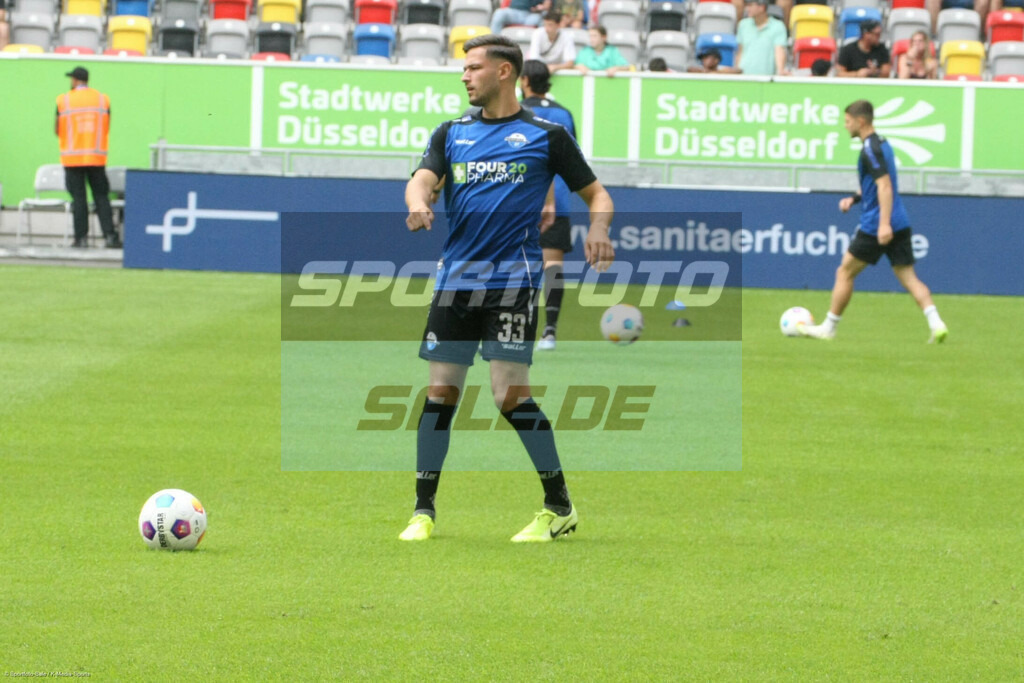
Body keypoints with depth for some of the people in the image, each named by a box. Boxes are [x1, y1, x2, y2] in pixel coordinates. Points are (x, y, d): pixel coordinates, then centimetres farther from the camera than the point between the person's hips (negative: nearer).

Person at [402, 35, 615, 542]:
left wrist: (597, 229, -14)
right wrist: (417, 203, -26)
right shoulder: (452, 133, 14)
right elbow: (424, 178, -2)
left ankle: (559, 507, 2)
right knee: (441, 391, 2)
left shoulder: (546, 135, 3)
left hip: (513, 276, -4)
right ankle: (423, 510, 11)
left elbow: (596, 194, 8)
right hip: (455, 277, 4)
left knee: (510, 395, -11)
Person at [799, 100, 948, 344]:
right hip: (901, 224, 8)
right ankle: (936, 324, -15)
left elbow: (884, 185, -23)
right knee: (909, 278, 3)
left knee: (845, 273, 7)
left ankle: (828, 328, 15)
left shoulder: (871, 149, -14)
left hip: (875, 227, -8)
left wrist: (884, 223, -30)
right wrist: (854, 199, 16)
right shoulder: (882, 144, 16)